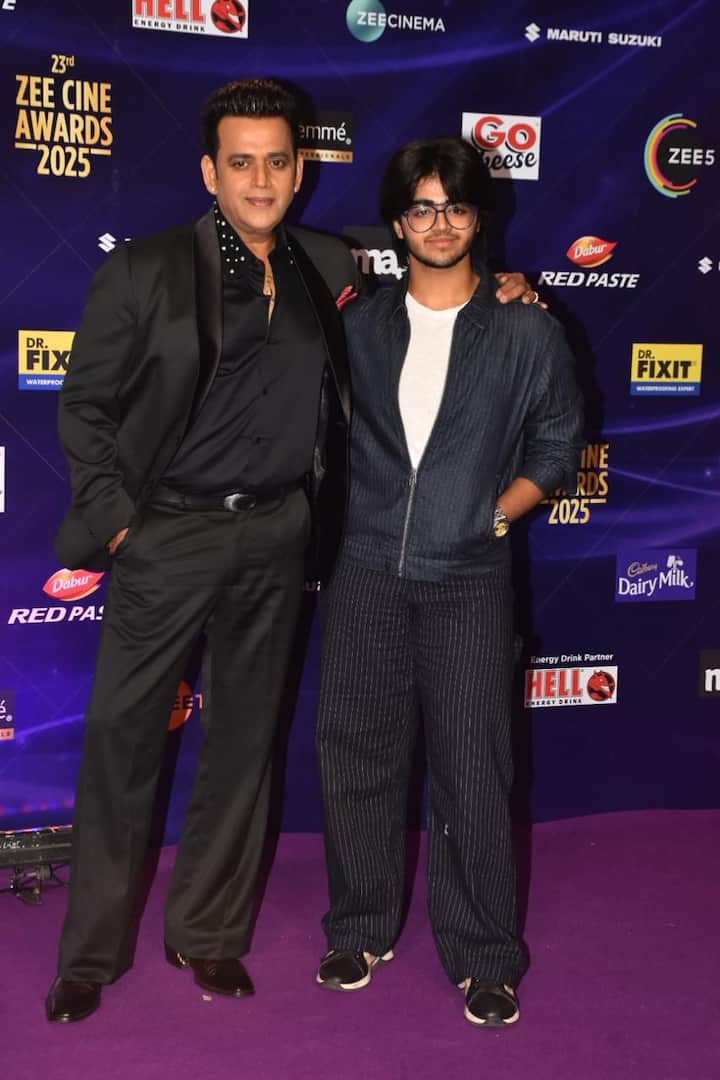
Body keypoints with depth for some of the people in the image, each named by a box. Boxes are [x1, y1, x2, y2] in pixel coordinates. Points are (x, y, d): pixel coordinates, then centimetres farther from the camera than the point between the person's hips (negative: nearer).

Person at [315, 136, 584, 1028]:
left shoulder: (527, 333, 1)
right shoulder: (359, 327, 7)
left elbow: (557, 445, 8)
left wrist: (495, 513, -3)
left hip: (469, 578, -2)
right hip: (366, 570, 3)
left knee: (473, 769, 0)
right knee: (354, 752, 9)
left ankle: (484, 956, 17)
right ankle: (361, 928, 28)